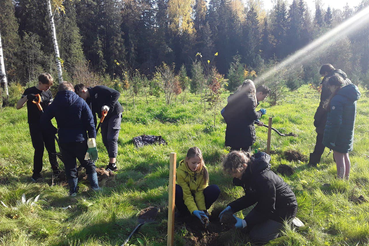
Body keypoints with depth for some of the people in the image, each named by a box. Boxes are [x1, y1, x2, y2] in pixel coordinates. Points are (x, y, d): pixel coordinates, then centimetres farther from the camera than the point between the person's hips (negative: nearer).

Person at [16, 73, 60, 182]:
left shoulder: (48, 93, 7)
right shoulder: (29, 91, -5)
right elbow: (18, 106, -10)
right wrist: (26, 97, -26)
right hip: (35, 125, -3)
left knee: (51, 147, 5)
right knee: (39, 149, -4)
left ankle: (55, 169, 19)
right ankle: (36, 173, 10)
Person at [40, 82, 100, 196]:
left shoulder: (54, 104, 1)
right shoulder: (80, 102, -4)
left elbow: (43, 121, -2)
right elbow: (90, 122, -9)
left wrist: (53, 130, 10)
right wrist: (92, 138, -7)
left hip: (64, 141, 2)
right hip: (80, 140, -1)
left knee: (70, 166, 14)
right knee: (89, 164, 13)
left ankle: (73, 190, 18)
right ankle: (95, 187, 12)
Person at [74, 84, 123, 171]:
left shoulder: (98, 89, -18)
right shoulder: (88, 101, 2)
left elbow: (116, 94, -22)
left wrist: (108, 106, -32)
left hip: (114, 114, -8)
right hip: (104, 117, 8)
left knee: (111, 138, -12)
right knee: (105, 140, 6)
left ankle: (112, 165, -10)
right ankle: (113, 160, 18)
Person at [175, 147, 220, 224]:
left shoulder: (203, 170, -18)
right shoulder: (181, 171, -25)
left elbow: (200, 192, -19)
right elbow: (187, 195, -25)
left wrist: (202, 209, -28)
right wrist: (194, 210, -36)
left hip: (198, 197, 2)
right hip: (187, 200, -1)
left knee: (215, 189, -26)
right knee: (176, 189, -33)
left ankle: (202, 211, -4)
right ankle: (184, 212, -8)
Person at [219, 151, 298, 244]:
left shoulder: (264, 179, -36)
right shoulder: (250, 173, -9)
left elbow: (267, 210, -25)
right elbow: (250, 197, 4)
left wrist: (245, 222, -26)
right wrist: (231, 207, -6)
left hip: (284, 208, -8)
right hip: (268, 204, 9)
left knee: (256, 237, -8)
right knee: (249, 226, 8)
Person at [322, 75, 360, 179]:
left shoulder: (337, 99, -25)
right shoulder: (351, 97, 3)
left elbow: (335, 122, -26)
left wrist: (331, 139, -19)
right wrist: (329, 107, 4)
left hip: (338, 136, -9)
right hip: (347, 135, 9)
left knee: (339, 158, 3)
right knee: (345, 155, 22)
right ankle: (346, 178, 38)